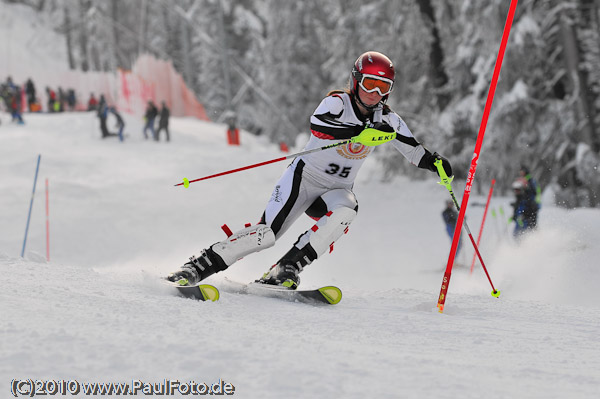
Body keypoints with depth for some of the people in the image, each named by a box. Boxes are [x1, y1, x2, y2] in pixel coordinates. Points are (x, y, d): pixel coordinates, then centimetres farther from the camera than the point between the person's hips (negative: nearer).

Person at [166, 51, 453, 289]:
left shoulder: (386, 119, 2)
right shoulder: (337, 102, -14)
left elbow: (415, 151, 10)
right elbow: (317, 123, -37)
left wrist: (434, 161, -11)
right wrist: (364, 131, -46)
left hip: (337, 190, 4)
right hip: (305, 177, -4)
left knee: (345, 210, -32)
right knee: (267, 233, -19)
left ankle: (286, 270, -29)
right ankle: (194, 269, -12)